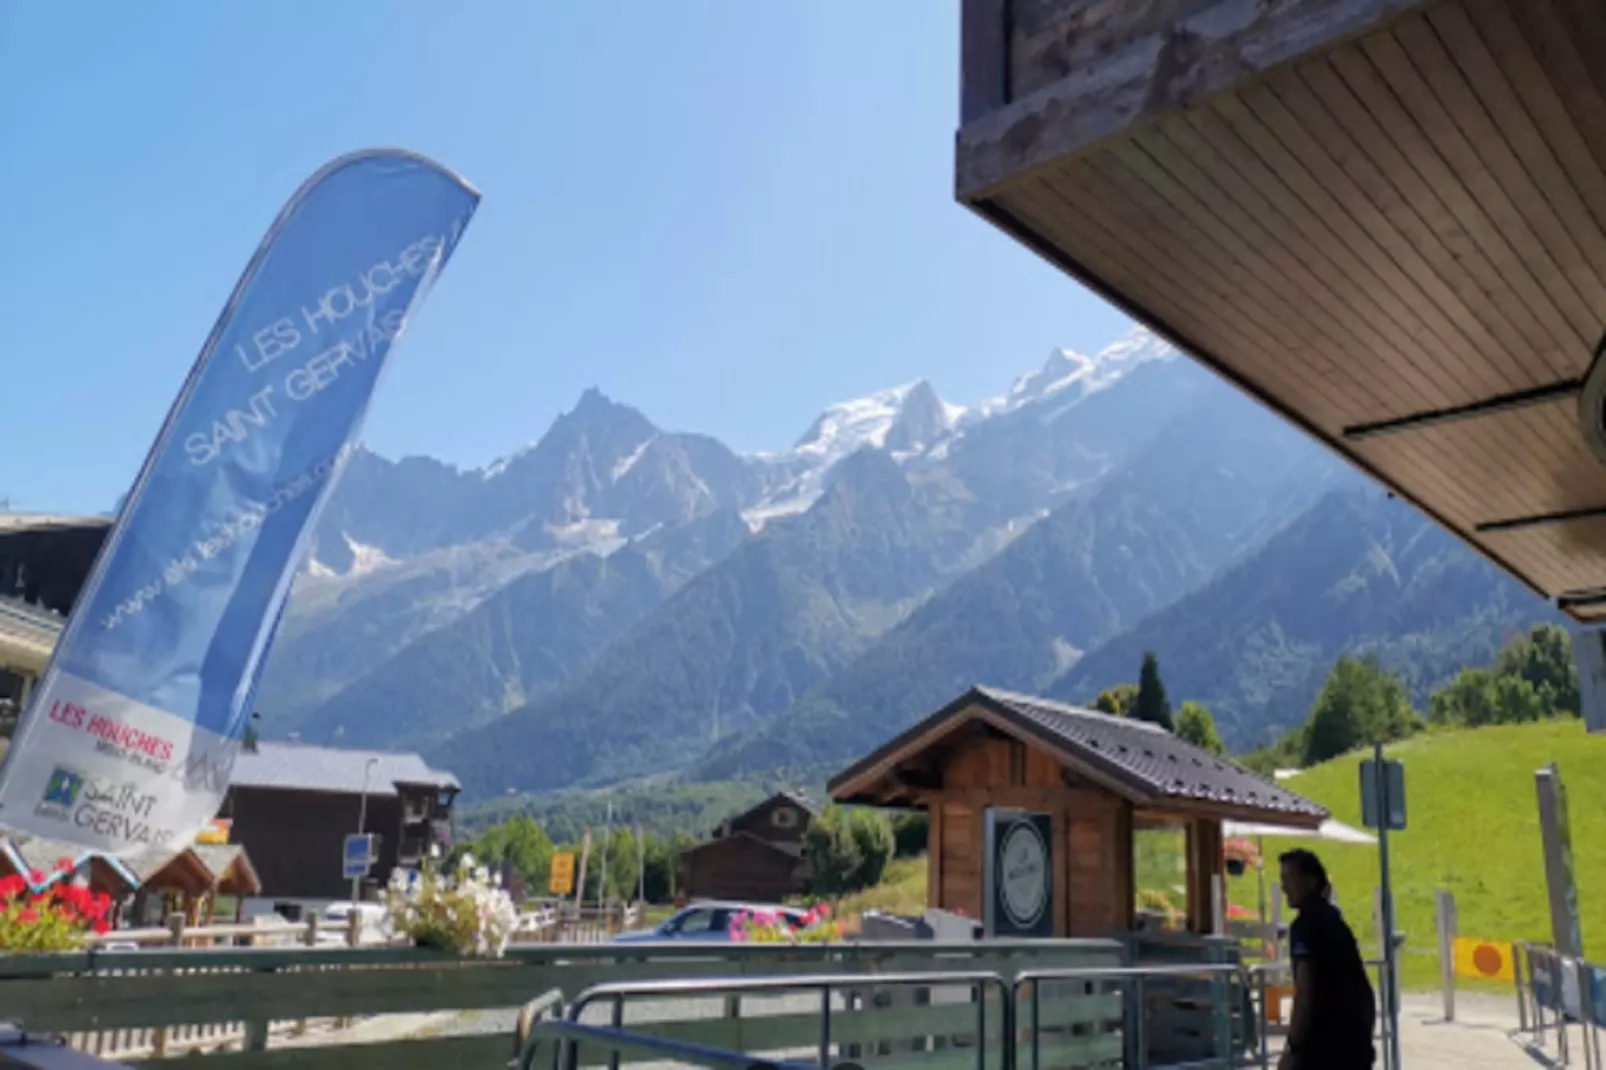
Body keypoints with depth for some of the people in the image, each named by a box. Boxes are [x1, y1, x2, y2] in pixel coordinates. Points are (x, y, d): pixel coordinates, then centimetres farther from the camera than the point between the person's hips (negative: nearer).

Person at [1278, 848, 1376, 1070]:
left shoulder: (1307, 925, -14)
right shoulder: (1332, 919, 15)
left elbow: (1305, 992, -20)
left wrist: (1293, 1048, -19)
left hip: (1327, 1039, -9)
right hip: (1355, 1037, 9)